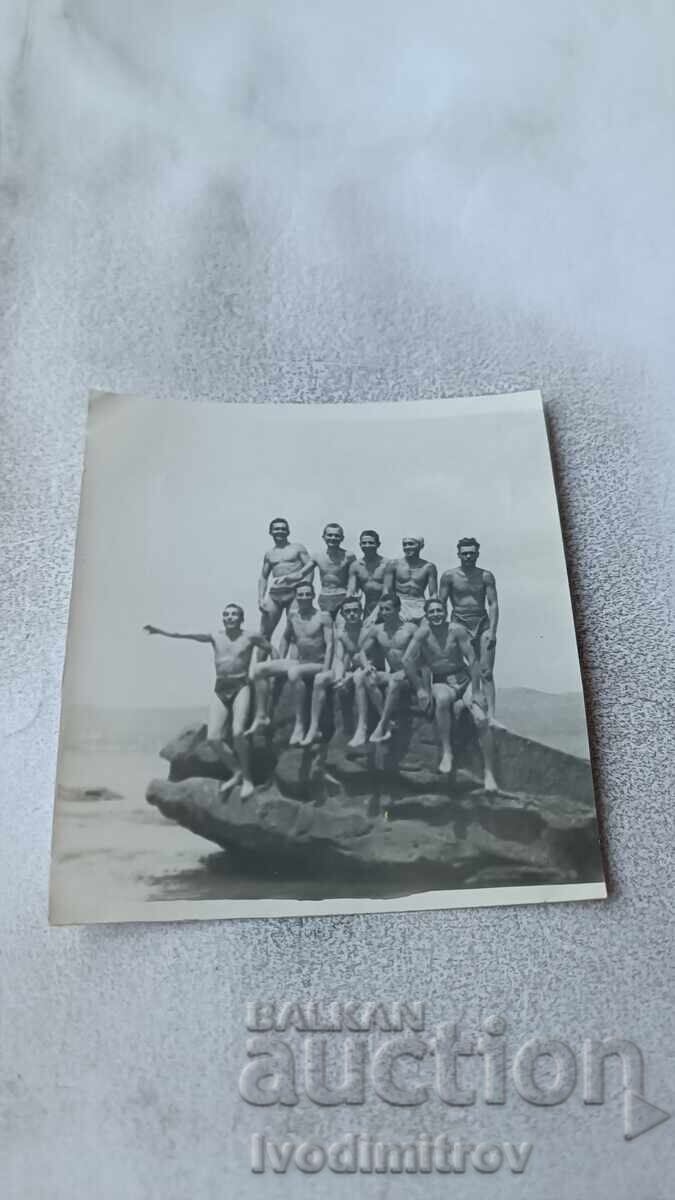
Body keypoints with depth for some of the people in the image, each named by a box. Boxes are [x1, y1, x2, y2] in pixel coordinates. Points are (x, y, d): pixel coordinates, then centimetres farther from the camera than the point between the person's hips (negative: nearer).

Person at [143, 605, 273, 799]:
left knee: (237, 732, -23)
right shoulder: (215, 637, 7)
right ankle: (237, 773, 13)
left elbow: (273, 651, 10)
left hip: (240, 688, -4)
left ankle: (247, 778, -7)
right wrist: (159, 630, -7)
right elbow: (183, 635, 1)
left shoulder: (251, 637, 1)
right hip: (220, 690, 4)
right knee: (213, 737, -8)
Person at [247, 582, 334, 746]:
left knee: (294, 672, -38)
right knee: (259, 669, -7)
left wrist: (326, 670, -22)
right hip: (299, 663, 6)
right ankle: (261, 716, -1)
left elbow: (330, 644, -12)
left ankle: (299, 725, -29)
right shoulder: (292, 616, 9)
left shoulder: (323, 617, -6)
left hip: (318, 665, -6)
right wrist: (280, 662, 13)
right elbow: (286, 638, 23)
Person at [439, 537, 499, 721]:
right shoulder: (449, 576, 2)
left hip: (482, 624, 1)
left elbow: (493, 604, 1)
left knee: (486, 672, -4)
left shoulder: (486, 576, 5)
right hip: (459, 624, -1)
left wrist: (492, 630, -9)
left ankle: (490, 715, -6)